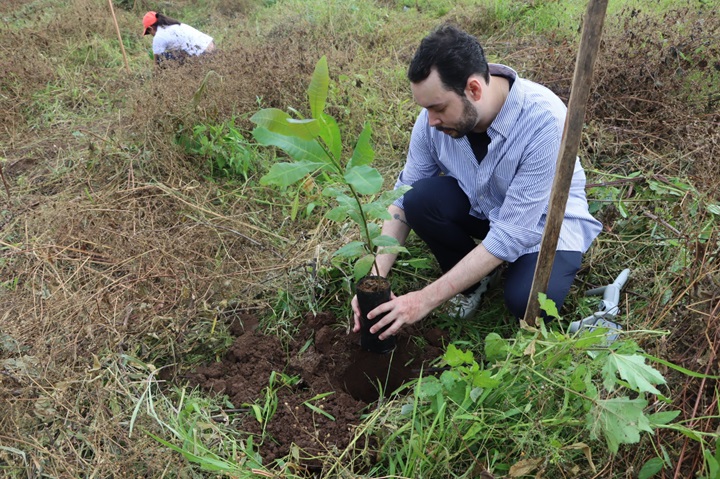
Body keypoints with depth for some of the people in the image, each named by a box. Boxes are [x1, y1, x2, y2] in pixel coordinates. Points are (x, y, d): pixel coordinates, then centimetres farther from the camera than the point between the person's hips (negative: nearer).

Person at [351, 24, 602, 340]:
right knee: (420, 198, -25)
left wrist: (427, 299, -34)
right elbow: (403, 198, -11)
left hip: (544, 217, -4)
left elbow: (511, 234, -34)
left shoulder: (544, 121, -35)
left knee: (527, 302, -31)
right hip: (481, 207, 5)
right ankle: (474, 276, 2)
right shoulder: (435, 115, -20)